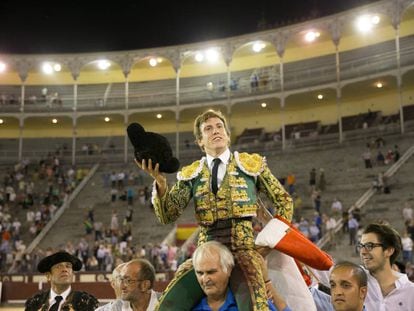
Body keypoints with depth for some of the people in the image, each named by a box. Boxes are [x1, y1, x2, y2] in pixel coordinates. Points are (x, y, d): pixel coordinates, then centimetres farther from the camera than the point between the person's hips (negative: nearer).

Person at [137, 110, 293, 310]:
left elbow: (283, 201, 16)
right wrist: (160, 181, -15)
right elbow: (168, 216, 1)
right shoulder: (190, 174, 12)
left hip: (245, 248, -2)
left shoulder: (252, 164, 10)